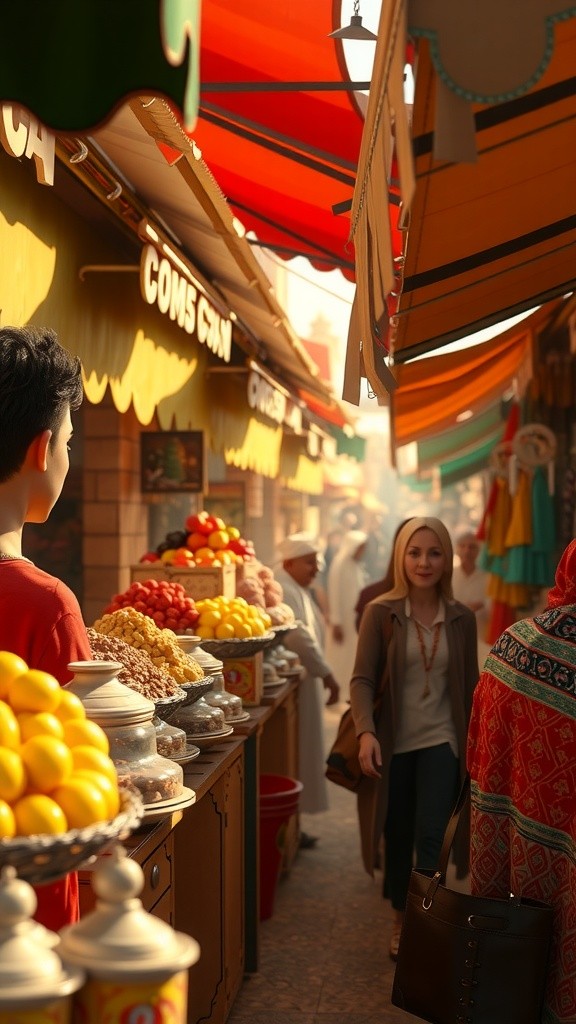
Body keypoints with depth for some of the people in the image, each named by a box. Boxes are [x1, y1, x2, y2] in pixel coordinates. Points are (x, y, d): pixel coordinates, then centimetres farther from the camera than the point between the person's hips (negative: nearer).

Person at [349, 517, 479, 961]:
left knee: (431, 836, -11)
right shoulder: (380, 612, -7)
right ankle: (401, 920, 31)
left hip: (440, 741, 0)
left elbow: (470, 686, 7)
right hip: (393, 744, 0)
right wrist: (366, 731, -24)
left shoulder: (461, 618, 0)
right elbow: (362, 678, -10)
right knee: (397, 837, 12)